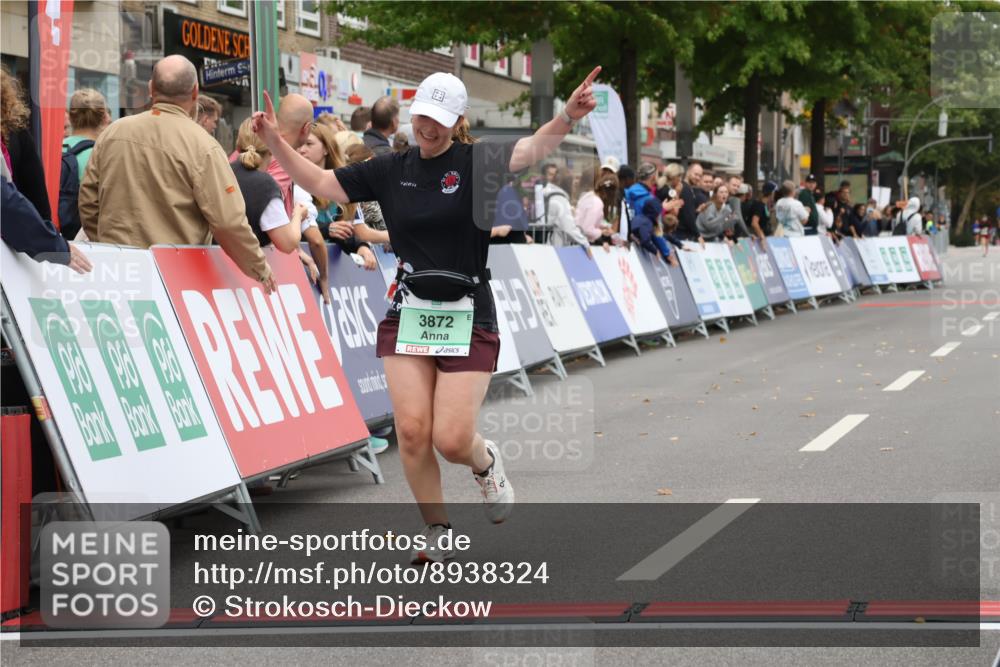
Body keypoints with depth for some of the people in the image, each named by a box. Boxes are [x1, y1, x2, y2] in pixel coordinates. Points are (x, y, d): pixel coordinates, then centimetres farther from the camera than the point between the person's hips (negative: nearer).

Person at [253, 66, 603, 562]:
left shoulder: (475, 163, -5)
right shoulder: (391, 170, 7)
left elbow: (528, 151, -23)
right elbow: (322, 184, 13)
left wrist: (568, 117, -42)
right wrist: (275, 142, 2)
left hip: (468, 320, -3)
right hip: (407, 316, 3)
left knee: (451, 439, -9)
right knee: (411, 430, -8)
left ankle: (486, 463, 29)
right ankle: (438, 534, 11)